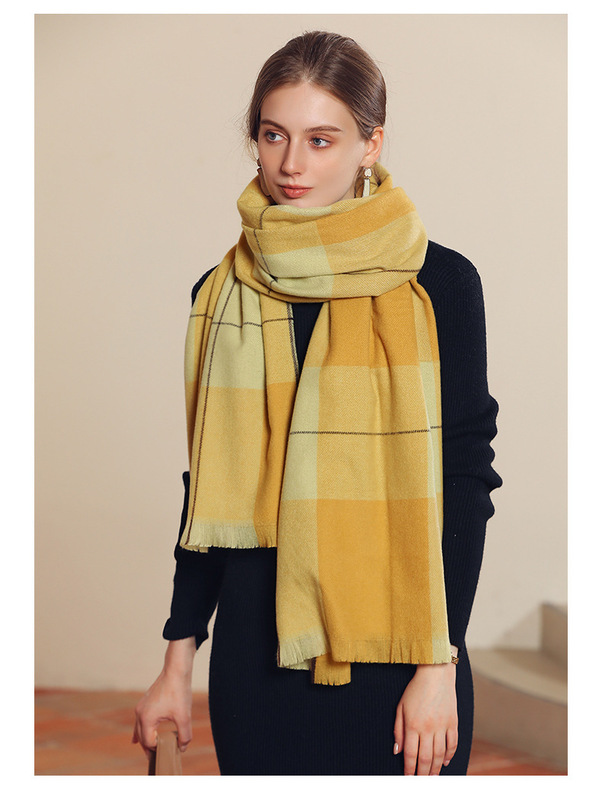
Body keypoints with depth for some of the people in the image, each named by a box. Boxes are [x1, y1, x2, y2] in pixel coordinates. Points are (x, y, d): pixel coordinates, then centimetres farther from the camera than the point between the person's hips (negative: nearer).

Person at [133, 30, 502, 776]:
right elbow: (209, 491, 9)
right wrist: (178, 661, 9)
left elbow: (464, 481, -5)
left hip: (391, 652, -3)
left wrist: (439, 666, -9)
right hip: (256, 648, 3)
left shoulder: (439, 286, -5)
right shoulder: (222, 294, 5)